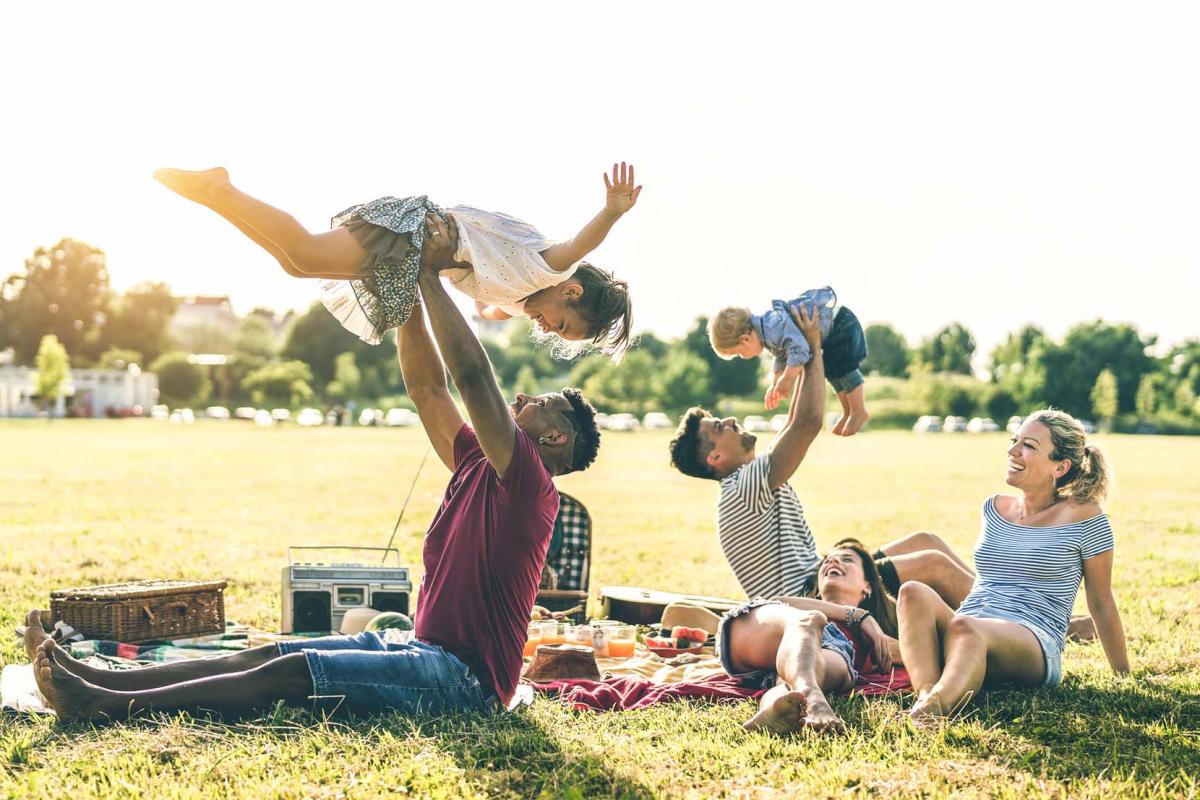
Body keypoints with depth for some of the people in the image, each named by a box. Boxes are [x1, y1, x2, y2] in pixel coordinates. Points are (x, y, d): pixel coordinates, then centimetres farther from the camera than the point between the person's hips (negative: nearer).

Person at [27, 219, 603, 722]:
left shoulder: (527, 482, -11)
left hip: (464, 676, -9)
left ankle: (107, 705, -21)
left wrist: (431, 275, -15)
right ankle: (91, 681, -6)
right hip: (427, 652, 9)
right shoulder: (477, 465, 16)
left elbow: (471, 374, -19)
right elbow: (427, 388, 14)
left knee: (291, 671, -18)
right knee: (267, 655, -2)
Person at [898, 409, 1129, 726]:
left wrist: (1124, 676, 14)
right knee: (914, 592, -29)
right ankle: (926, 695, -50)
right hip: (967, 636, 5)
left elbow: (1101, 604, 10)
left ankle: (936, 706, -65)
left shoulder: (1083, 517, 4)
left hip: (1035, 647, -5)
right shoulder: (994, 508, 20)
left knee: (965, 627, -40)